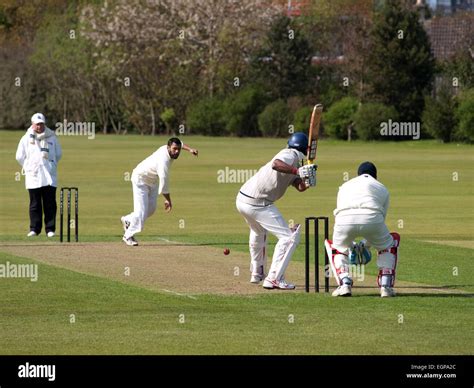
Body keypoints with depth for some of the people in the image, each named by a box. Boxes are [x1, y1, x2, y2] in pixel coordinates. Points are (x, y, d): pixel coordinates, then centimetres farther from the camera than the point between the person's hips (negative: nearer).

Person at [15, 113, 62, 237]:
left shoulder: (52, 137, 6)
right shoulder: (26, 138, 4)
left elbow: (58, 154, 16)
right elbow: (20, 156, 10)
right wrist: (28, 168, 9)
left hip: (50, 176, 0)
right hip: (33, 176, 0)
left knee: (50, 203, -1)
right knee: (35, 204, 2)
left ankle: (50, 229, 3)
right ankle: (34, 229, 7)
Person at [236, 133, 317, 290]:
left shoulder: (294, 162, 18)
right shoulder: (291, 155, -9)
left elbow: (300, 186, 2)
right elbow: (276, 164, -32)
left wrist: (307, 179, -17)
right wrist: (297, 171, -39)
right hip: (257, 204, -10)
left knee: (258, 232, 36)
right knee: (288, 237, -8)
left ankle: (257, 274, 46)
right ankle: (274, 279, -14)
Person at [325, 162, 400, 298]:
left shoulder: (345, 186, 37)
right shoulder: (382, 188, 33)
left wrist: (351, 247, 53)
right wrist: (365, 245, 50)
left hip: (345, 220, 1)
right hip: (372, 218, -1)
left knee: (338, 246, 33)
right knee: (391, 242, 31)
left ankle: (345, 284, 12)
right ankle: (386, 286, 18)